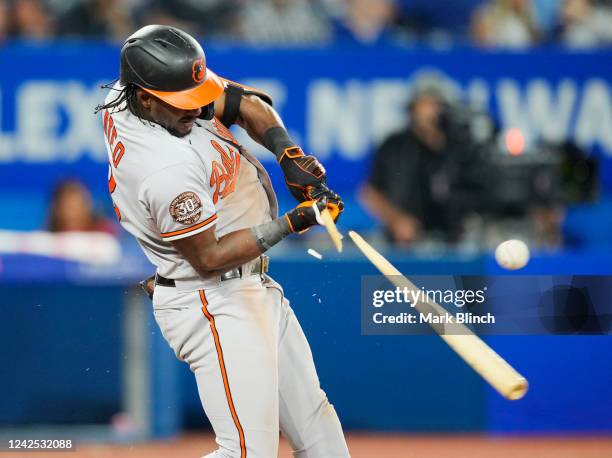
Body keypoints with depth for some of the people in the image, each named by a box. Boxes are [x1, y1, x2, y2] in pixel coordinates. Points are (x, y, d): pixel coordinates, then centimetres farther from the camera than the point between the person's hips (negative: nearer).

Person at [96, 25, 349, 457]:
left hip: (255, 290, 11)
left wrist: (288, 153, -7)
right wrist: (293, 223, -18)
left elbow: (245, 102, 9)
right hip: (216, 306, -11)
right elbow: (208, 256, -21)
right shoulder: (169, 170, -31)